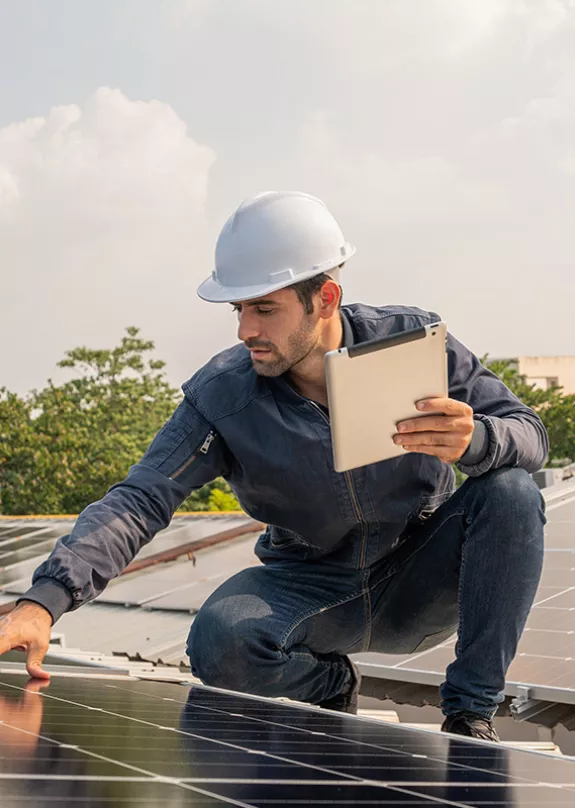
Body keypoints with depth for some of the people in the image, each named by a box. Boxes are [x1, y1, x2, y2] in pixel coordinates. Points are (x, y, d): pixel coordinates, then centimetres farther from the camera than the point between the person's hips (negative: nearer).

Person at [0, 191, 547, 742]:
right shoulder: (222, 395, -16)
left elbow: (529, 433, -15)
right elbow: (139, 500, -22)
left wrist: (473, 441, -42)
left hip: (420, 584, 1)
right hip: (312, 589, 0)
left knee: (510, 492, -28)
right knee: (220, 642, -32)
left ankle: (470, 713, -12)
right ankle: (331, 687, 4)